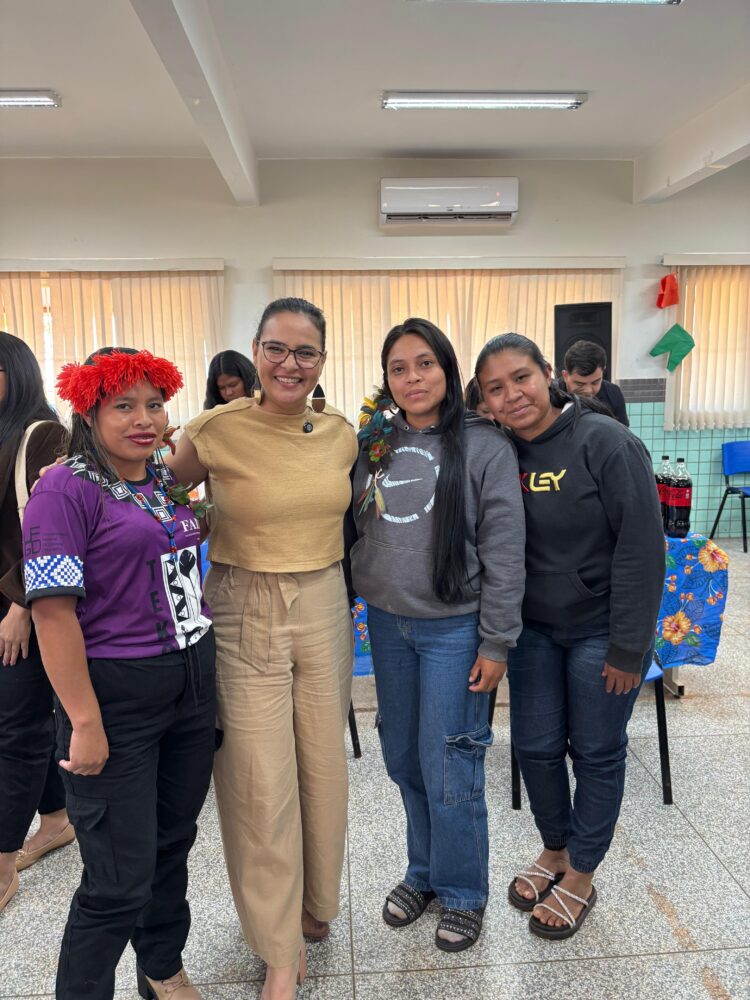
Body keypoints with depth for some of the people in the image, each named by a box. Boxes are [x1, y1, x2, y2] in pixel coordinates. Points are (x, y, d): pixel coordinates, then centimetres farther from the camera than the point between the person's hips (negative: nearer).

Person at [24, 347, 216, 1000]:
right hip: (118, 699, -7)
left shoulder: (168, 481, 9)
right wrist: (85, 721, -19)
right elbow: (52, 609, -18)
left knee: (174, 844, 21)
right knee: (120, 881, 3)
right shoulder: (67, 488, -13)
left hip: (192, 688, 7)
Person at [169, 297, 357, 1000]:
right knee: (262, 781, 2)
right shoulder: (217, 430, -12)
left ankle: (314, 902, 44)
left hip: (325, 609, 4)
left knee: (324, 766, 16)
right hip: (245, 617, -4)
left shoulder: (342, 433, 2)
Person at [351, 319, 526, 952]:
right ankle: (423, 872, 39)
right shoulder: (374, 443, 6)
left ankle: (463, 893, 28)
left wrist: (496, 643, -11)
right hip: (386, 622, 5)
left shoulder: (484, 446, -9)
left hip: (454, 627, -5)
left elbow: (504, 551, -10)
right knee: (403, 759, 16)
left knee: (448, 767, 4)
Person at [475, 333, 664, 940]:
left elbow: (641, 546, -18)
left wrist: (629, 647, -17)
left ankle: (581, 875, 32)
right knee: (535, 746, 12)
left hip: (601, 628, -4)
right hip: (533, 628, 5)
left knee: (597, 753, 10)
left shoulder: (606, 442, -18)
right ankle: (554, 850, 39)